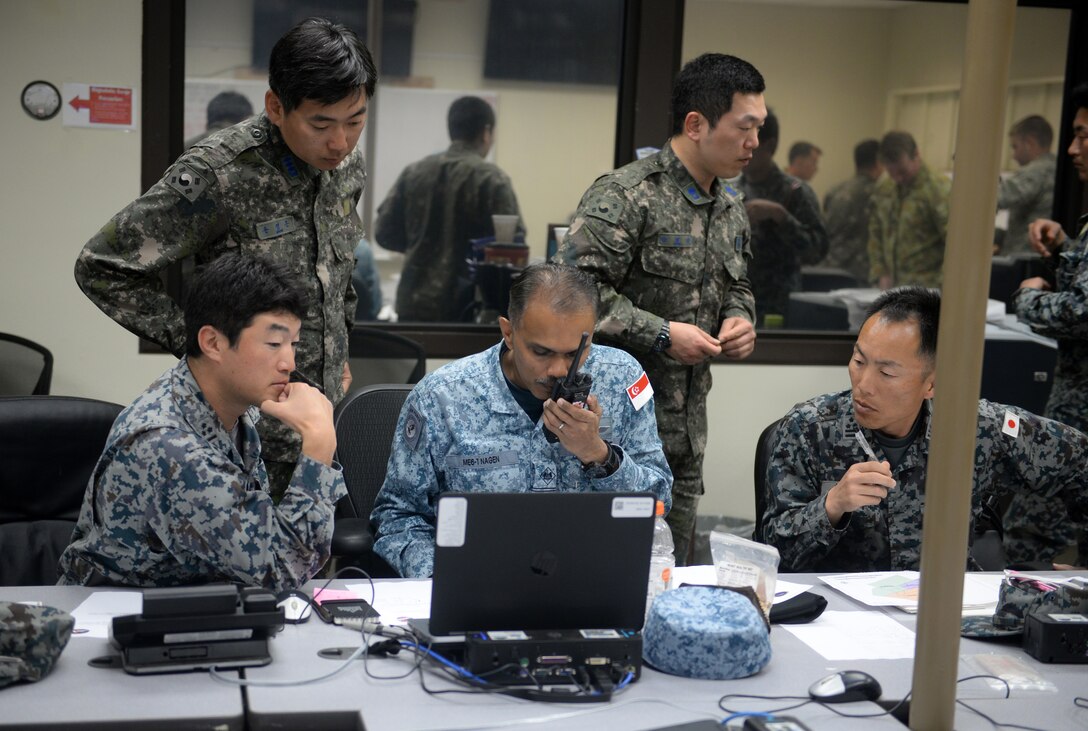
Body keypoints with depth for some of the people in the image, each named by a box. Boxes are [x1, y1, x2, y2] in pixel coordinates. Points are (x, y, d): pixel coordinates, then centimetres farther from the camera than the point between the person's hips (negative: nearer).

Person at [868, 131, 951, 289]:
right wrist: (880, 274, 6)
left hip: (925, 290, -5)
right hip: (890, 288, 5)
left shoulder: (939, 191, -9)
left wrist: (944, 286, -16)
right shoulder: (883, 190, 10)